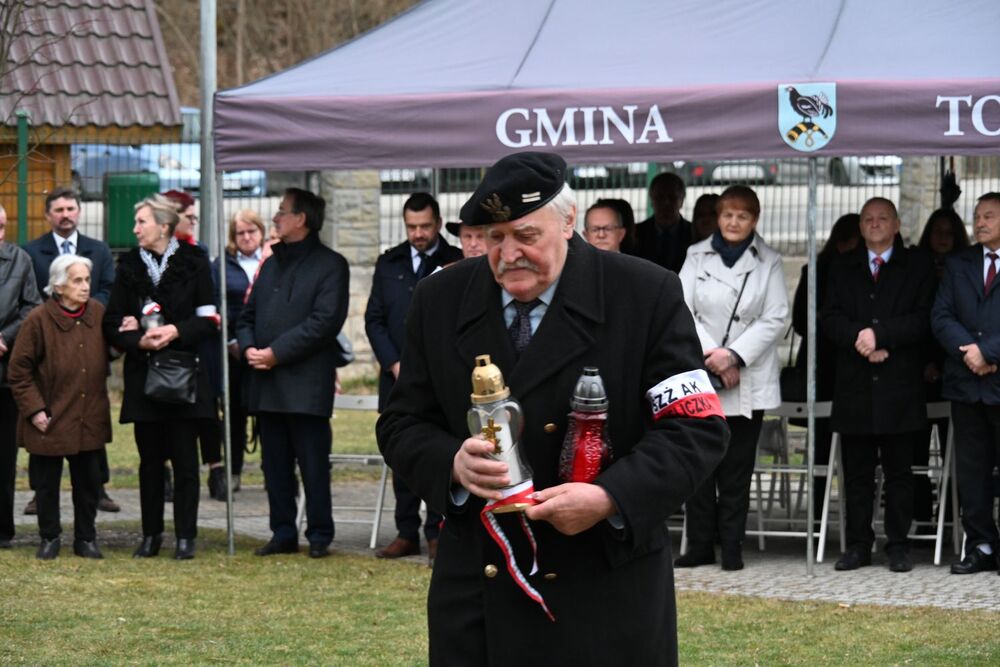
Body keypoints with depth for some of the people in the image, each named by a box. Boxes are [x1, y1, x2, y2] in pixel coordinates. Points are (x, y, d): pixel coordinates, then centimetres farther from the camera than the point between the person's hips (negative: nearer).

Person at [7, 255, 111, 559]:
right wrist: (33, 409, -10)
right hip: (50, 420, -3)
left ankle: (86, 539, 22)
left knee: (88, 481, 9)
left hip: (90, 419, 3)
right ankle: (49, 539, 23)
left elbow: (107, 353, 15)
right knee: (46, 482, 7)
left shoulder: (98, 313, 0)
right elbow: (18, 370, -7)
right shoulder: (39, 319, -12)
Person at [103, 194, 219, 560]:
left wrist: (176, 331, -18)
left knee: (184, 458, 0)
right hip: (143, 375, 2)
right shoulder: (129, 266, 6)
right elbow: (112, 325, 5)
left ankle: (186, 537, 5)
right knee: (150, 459, 7)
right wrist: (139, 340, -14)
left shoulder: (193, 263, -1)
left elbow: (208, 320, -2)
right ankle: (151, 535, 14)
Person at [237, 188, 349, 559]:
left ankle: (319, 535, 4)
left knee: (313, 463, -4)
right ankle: (283, 533, 15)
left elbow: (325, 321, -13)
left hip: (306, 384, -7)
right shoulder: (271, 264, 20)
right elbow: (248, 314, 21)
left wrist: (277, 353, -16)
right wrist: (248, 347, -1)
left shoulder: (330, 265, -3)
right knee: (275, 463, 9)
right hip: (266, 382, 7)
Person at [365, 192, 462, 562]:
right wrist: (395, 364, 0)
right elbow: (374, 319, 10)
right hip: (398, 378, 4)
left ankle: (436, 534, 1)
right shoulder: (388, 264, 12)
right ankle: (406, 534, 10)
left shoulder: (457, 263, 0)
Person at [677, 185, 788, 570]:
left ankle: (732, 547, 8)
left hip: (748, 380, -1)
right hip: (699, 377, 1)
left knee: (737, 468, 1)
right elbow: (683, 311, 1)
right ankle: (699, 545, 7)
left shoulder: (769, 263, 4)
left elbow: (775, 319, -1)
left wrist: (734, 356, -11)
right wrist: (711, 356, -10)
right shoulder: (697, 257, 7)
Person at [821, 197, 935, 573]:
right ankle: (858, 545, 10)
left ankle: (898, 546, 7)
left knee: (898, 471, 1)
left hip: (899, 387, -2)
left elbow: (923, 320, -4)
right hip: (854, 387, 2)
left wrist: (880, 335, -15)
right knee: (856, 471, 5)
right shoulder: (842, 268, 14)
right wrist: (861, 340, -13)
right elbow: (829, 319, 4)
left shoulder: (917, 267, 6)